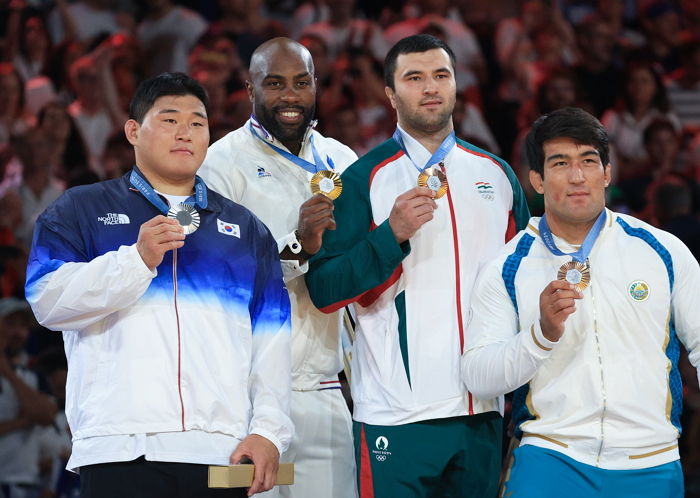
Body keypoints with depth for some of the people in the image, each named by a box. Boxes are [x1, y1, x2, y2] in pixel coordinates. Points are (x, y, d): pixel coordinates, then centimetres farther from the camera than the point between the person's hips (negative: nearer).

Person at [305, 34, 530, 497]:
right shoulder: (366, 177, -2)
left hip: (483, 410, 4)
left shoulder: (497, 174, 12)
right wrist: (392, 233, -20)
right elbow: (324, 291, -8)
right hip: (398, 414, -4)